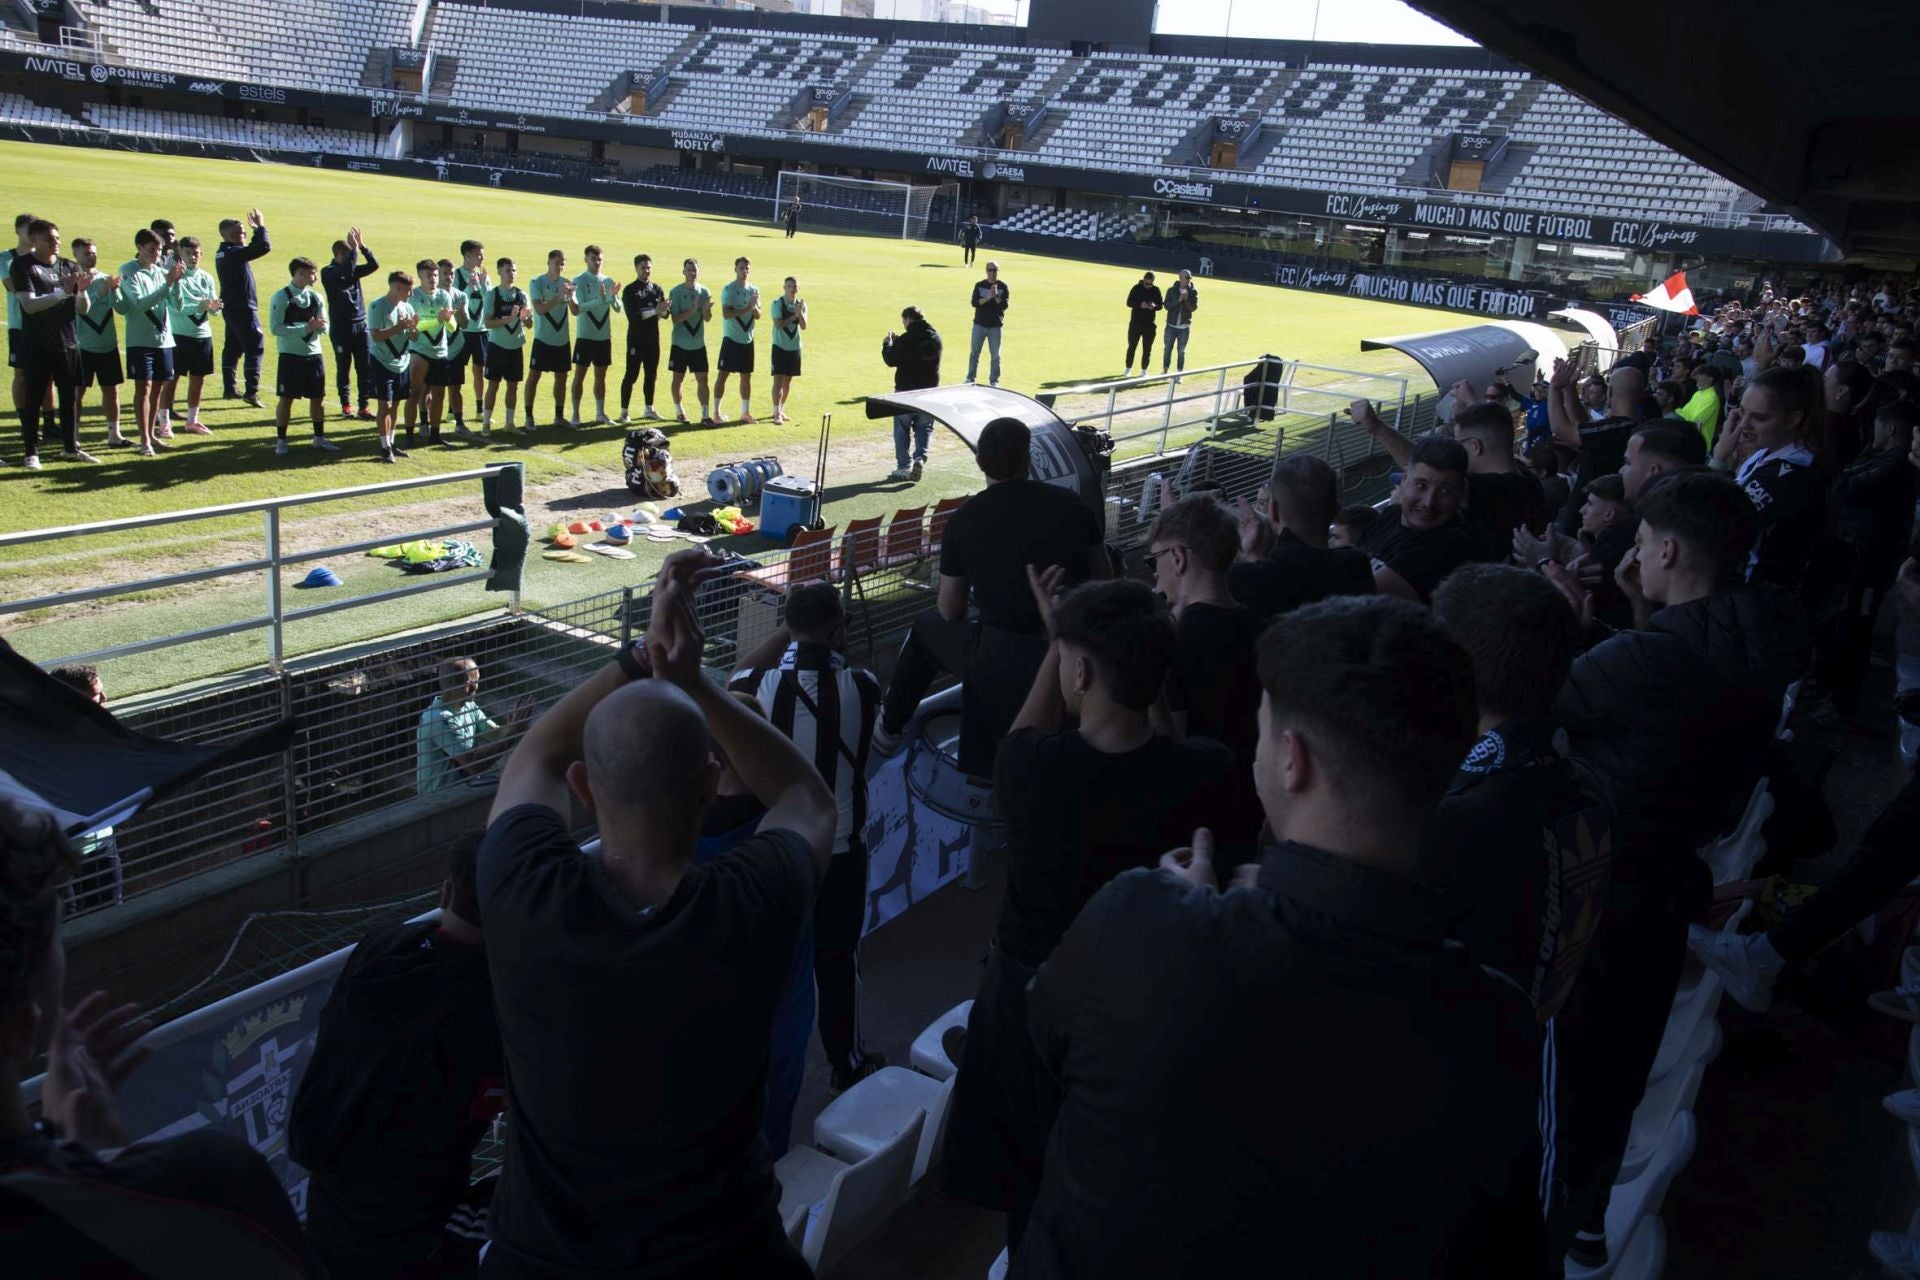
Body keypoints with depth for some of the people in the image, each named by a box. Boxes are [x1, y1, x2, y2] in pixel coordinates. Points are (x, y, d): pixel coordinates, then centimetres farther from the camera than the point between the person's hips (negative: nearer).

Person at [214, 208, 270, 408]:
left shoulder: (222, 252, 11)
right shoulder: (235, 253, -18)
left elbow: (254, 248, 25)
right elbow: (264, 247, -26)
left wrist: (256, 230, 17)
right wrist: (260, 227, -13)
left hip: (230, 307, 10)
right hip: (243, 308, -10)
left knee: (232, 347, 15)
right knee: (255, 347, -8)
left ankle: (229, 388, 21)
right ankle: (251, 391, -13)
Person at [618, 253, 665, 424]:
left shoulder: (657, 289, 9)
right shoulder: (629, 291, -5)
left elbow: (665, 313, 0)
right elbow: (632, 316, -16)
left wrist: (663, 310, -24)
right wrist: (654, 311, -23)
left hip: (653, 339, 5)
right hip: (636, 339, -5)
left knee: (651, 374, 11)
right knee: (631, 375, -4)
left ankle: (649, 409, 23)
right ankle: (624, 412, 0)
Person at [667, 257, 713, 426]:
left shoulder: (704, 291, 3)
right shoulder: (676, 291, -8)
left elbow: (708, 318, 2)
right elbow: (675, 318, -13)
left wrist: (706, 309, -20)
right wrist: (692, 310, -26)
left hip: (699, 343, 3)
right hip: (680, 343, -2)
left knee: (702, 378, -1)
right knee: (678, 378, 7)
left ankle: (705, 415, 0)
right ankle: (679, 411, 22)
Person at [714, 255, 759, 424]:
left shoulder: (754, 290, 9)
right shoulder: (728, 289, -7)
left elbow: (757, 315, 5)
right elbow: (726, 314, -18)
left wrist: (754, 306, -16)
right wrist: (747, 308, -21)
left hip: (748, 339, 5)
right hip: (731, 338, -5)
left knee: (747, 376, 9)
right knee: (723, 374, -4)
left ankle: (745, 412, 18)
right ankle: (716, 411, 1)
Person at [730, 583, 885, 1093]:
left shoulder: (762, 686, -18)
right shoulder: (860, 687, -20)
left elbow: (739, 673, 7)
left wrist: (786, 635, 6)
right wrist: (838, 652, 5)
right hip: (840, 849, -1)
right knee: (837, 958, 16)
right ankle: (846, 1065, 32)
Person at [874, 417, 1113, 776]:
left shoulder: (964, 520, -1)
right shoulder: (1073, 506, 2)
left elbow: (950, 615, 8)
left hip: (1002, 661, 0)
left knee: (926, 627, 28)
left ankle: (889, 730, 42)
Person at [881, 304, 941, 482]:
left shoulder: (906, 339, -17)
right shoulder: (935, 337, 4)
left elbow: (890, 360, -12)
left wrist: (887, 344, 6)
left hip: (906, 391, -5)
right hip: (930, 391, 5)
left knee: (902, 430, 8)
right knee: (924, 428, 13)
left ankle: (903, 468, 7)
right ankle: (920, 458, -9)